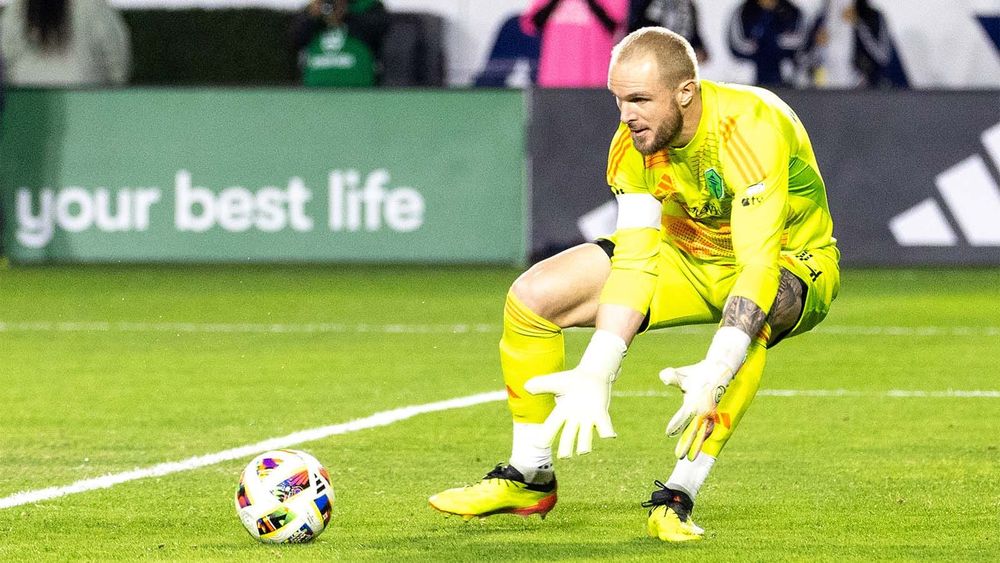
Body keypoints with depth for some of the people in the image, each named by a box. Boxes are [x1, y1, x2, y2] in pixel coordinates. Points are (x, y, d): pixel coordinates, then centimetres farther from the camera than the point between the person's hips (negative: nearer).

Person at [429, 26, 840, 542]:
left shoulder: (748, 129, -34)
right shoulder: (633, 144, -16)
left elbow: (758, 264, -41)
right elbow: (633, 263, -18)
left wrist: (714, 374, -52)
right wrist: (595, 374, -29)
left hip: (792, 263, -6)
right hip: (689, 257, 6)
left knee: (749, 318, -42)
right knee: (532, 295, -9)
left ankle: (677, 497, -34)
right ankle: (530, 479, 5)